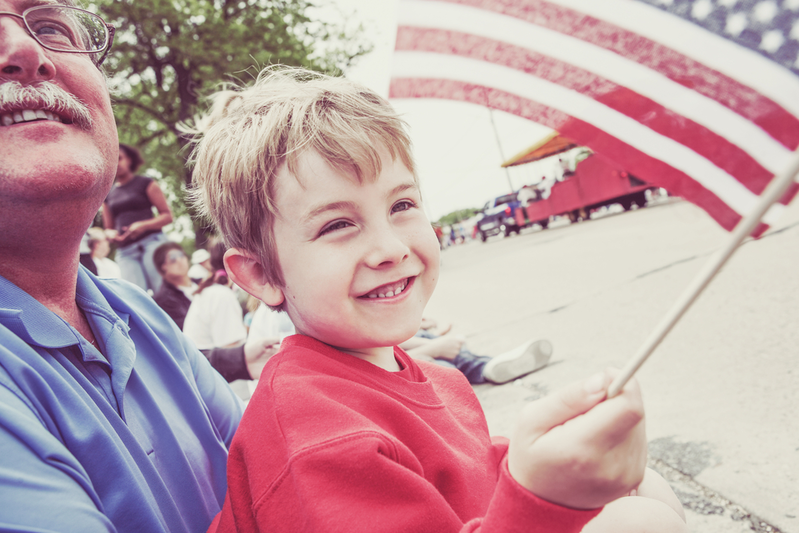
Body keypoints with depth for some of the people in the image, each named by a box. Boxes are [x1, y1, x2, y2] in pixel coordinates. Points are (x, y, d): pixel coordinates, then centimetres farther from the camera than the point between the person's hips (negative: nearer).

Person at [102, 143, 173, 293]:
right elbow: (108, 228, 28)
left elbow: (167, 215, 2)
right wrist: (111, 234, 3)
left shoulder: (145, 183, 9)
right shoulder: (108, 194, 20)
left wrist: (143, 225, -12)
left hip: (152, 242, -3)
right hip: (125, 251, 4)